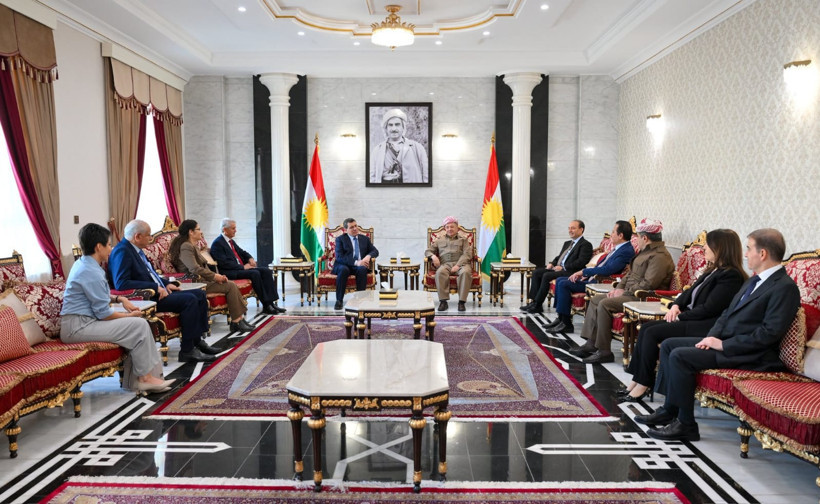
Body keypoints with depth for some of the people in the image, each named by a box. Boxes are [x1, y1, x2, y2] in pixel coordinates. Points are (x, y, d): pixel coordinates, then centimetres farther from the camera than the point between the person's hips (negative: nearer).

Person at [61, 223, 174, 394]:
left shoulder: (83, 263, 11)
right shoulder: (91, 272, -20)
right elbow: (104, 313, -19)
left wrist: (119, 298, 10)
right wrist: (130, 315, -3)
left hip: (79, 323, 10)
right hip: (78, 327, -10)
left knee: (138, 324, 6)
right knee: (139, 326, -14)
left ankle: (133, 379, 5)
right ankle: (145, 378, -4)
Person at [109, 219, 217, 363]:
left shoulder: (135, 249, 15)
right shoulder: (122, 251, -15)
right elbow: (121, 283, -26)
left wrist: (166, 283, 9)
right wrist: (155, 287, -23)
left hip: (157, 292, 11)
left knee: (200, 294, 6)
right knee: (189, 299, -24)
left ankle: (196, 341, 10)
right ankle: (187, 351, -17)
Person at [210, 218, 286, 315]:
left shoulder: (231, 241, 19)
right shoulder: (217, 243, -8)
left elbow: (242, 252, 28)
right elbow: (224, 263, -17)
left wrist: (250, 258, 5)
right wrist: (243, 267, -17)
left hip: (241, 268, 9)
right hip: (230, 273, -9)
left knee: (267, 271, -9)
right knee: (255, 273, -30)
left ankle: (270, 302, -16)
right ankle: (266, 306, -23)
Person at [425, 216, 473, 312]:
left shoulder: (463, 240, 23)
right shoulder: (440, 241, 29)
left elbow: (467, 254, 7)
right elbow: (427, 251, 25)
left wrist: (458, 265, -12)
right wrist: (433, 256, -2)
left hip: (461, 263, -1)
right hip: (445, 264, 1)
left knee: (465, 272, -38)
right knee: (440, 272, -37)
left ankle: (461, 301, -37)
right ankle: (443, 301, -37)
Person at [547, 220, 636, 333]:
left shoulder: (627, 251, -17)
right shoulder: (618, 248, 14)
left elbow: (607, 270, -28)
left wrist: (584, 272, -20)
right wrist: (584, 274, 8)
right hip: (593, 278, 11)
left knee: (564, 284, -19)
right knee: (559, 280, 5)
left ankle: (566, 323, -11)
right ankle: (560, 318, 7)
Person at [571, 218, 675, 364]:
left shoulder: (660, 256, -16)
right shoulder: (646, 251, 19)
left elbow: (648, 284, -24)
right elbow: (630, 274, 22)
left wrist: (625, 291, -17)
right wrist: (618, 288, 6)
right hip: (629, 293, 11)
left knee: (604, 304, -26)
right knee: (595, 300, 6)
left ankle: (604, 351, -19)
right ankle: (591, 344, 2)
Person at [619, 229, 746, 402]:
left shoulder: (731, 276, -15)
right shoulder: (713, 270, 14)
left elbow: (709, 308, -20)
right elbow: (690, 292, 20)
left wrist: (681, 316, -11)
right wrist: (676, 305, 2)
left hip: (705, 327, -10)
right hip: (691, 319, 10)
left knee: (652, 333, -19)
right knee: (646, 327, -4)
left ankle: (644, 384, -8)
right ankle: (636, 380, -4)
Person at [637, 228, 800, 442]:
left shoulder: (785, 287, -15)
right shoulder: (754, 280, 15)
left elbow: (770, 333, -22)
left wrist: (723, 344, -20)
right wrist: (712, 336, 1)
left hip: (749, 354, -10)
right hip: (724, 341, 10)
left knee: (680, 356, -23)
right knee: (669, 344, 3)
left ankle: (686, 424, -10)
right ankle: (669, 409, 7)